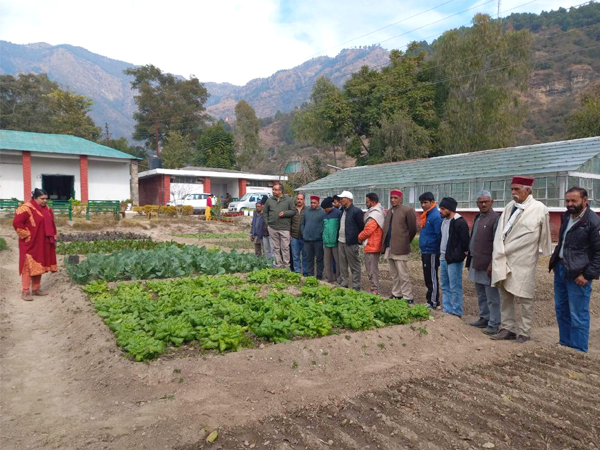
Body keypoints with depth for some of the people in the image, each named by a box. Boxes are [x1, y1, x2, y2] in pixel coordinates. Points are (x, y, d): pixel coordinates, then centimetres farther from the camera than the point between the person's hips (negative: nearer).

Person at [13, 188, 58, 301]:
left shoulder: (47, 209, 10)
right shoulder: (26, 208, -14)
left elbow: (51, 225, 19)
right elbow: (17, 223, -19)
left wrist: (53, 238, 14)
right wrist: (27, 235, -16)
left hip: (43, 244, 7)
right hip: (30, 243, -7)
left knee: (39, 265, 12)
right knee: (29, 266, -4)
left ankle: (36, 288, 22)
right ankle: (25, 291, 1)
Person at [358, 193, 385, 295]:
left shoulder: (374, 214, -19)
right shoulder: (379, 212, 15)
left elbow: (368, 230, -21)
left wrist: (360, 237, -4)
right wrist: (362, 237, 12)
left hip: (371, 245, -11)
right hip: (375, 245, 11)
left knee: (372, 268, -5)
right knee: (372, 267, 17)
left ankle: (374, 290, 0)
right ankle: (374, 288, 24)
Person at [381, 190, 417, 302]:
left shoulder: (407, 210, -7)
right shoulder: (389, 212, 17)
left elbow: (412, 230, -6)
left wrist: (405, 242, 2)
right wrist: (384, 245, 10)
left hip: (400, 248, -8)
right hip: (389, 248, 8)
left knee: (403, 275, -5)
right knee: (394, 274, 16)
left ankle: (408, 298, 2)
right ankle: (396, 294, 26)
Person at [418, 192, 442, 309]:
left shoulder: (435, 216, -15)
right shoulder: (426, 215, 13)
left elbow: (439, 235, -18)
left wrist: (439, 250, -18)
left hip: (432, 252, -9)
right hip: (425, 251, 9)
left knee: (432, 278, -2)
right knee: (428, 278, 15)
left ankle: (434, 302, 6)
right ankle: (430, 300, 24)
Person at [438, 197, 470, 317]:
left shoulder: (460, 222, -13)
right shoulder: (444, 221, 14)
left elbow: (464, 242, -17)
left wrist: (457, 256, -16)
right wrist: (441, 254, 15)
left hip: (454, 260, -9)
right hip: (443, 258, 9)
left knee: (455, 288, -3)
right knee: (445, 287, 15)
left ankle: (456, 313, 6)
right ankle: (446, 311, 24)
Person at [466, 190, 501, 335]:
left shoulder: (496, 218, -13)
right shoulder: (478, 218, 14)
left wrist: (492, 265, -20)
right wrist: (471, 260, 19)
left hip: (487, 265, -9)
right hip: (477, 263, 9)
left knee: (491, 297, -1)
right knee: (481, 295, 18)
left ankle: (494, 324, 8)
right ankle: (484, 319, 30)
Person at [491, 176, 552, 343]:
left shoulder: (539, 209, -7)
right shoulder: (509, 207, 7)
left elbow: (544, 237, -1)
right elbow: (500, 233, 6)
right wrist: (499, 255, -3)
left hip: (523, 262, -5)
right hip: (504, 260, 5)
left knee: (525, 298, 3)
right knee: (505, 295, 11)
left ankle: (524, 332, 13)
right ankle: (507, 328, 21)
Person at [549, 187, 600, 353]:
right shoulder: (566, 217, 10)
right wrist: (555, 262, 14)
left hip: (577, 275, -8)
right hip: (560, 270, 8)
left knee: (578, 315, -1)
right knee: (561, 310, 17)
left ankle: (578, 352, 10)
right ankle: (564, 344, 31)